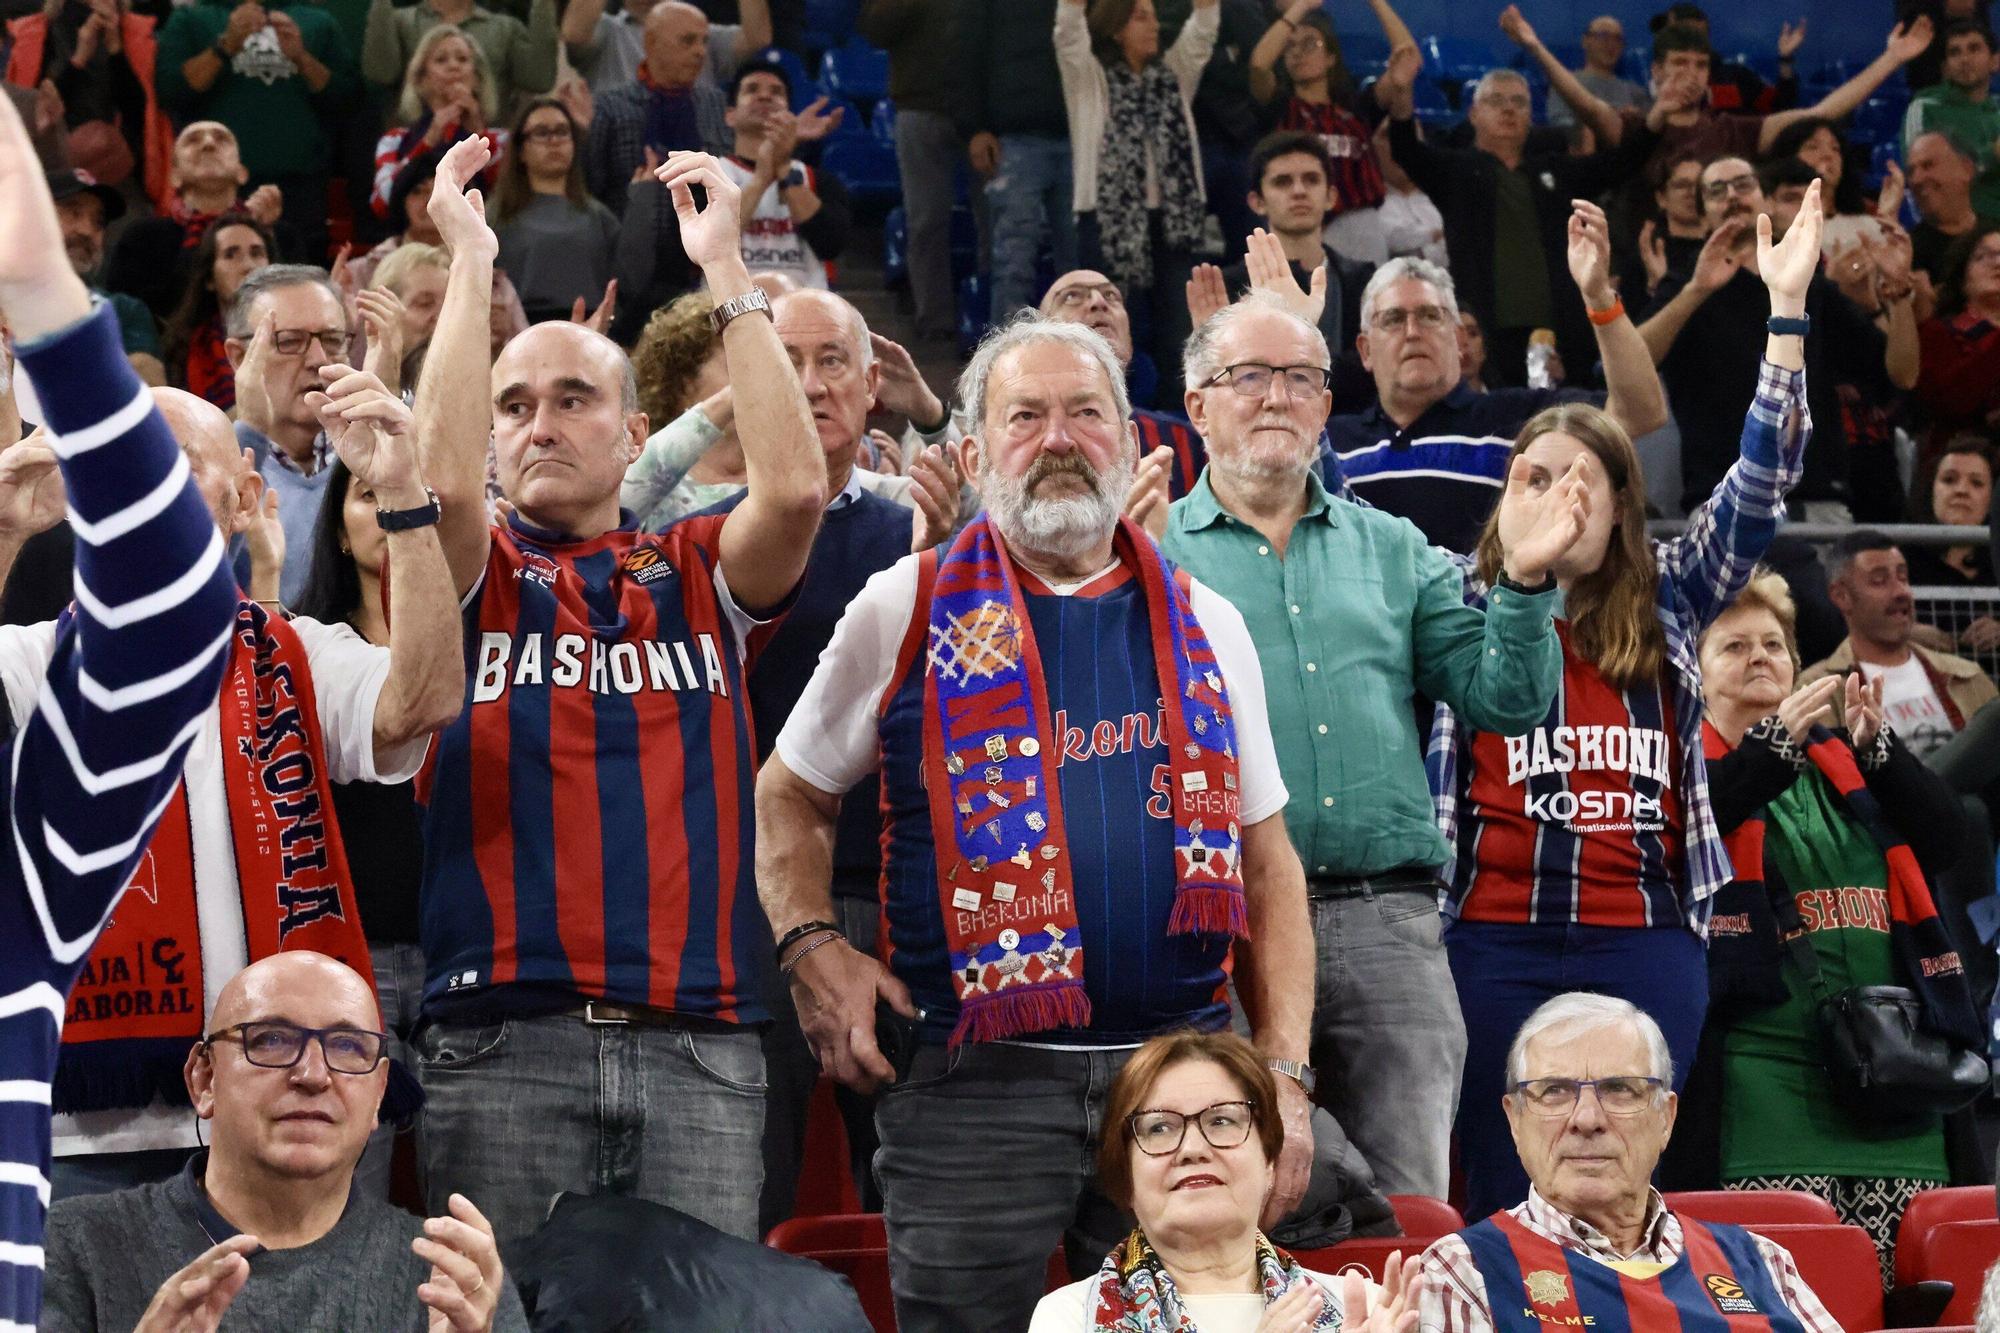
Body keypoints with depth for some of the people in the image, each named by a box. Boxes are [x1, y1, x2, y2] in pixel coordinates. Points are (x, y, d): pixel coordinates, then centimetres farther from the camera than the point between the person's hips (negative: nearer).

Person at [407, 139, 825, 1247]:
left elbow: (796, 485, -5)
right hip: (504, 1044, -1)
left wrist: (723, 266, -3)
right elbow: (445, 479, -11)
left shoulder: (699, 578, 15)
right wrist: (471, 261, -6)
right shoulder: (475, 579, 11)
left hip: (700, 1050, 1)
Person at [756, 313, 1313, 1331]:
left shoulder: (1206, 627, 11)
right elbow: (790, 797, 11)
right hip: (974, 1083, -2)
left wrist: (1285, 1074, 5)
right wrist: (811, 949, -7)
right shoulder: (905, 613, 3)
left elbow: (1266, 859, 13)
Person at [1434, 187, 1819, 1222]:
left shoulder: (1666, 609, 12)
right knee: (1506, 1194, 2)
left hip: (1645, 938, 1)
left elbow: (1759, 487, 7)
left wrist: (1786, 311, 0)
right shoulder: (1466, 607, 7)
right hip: (1499, 939, -1)